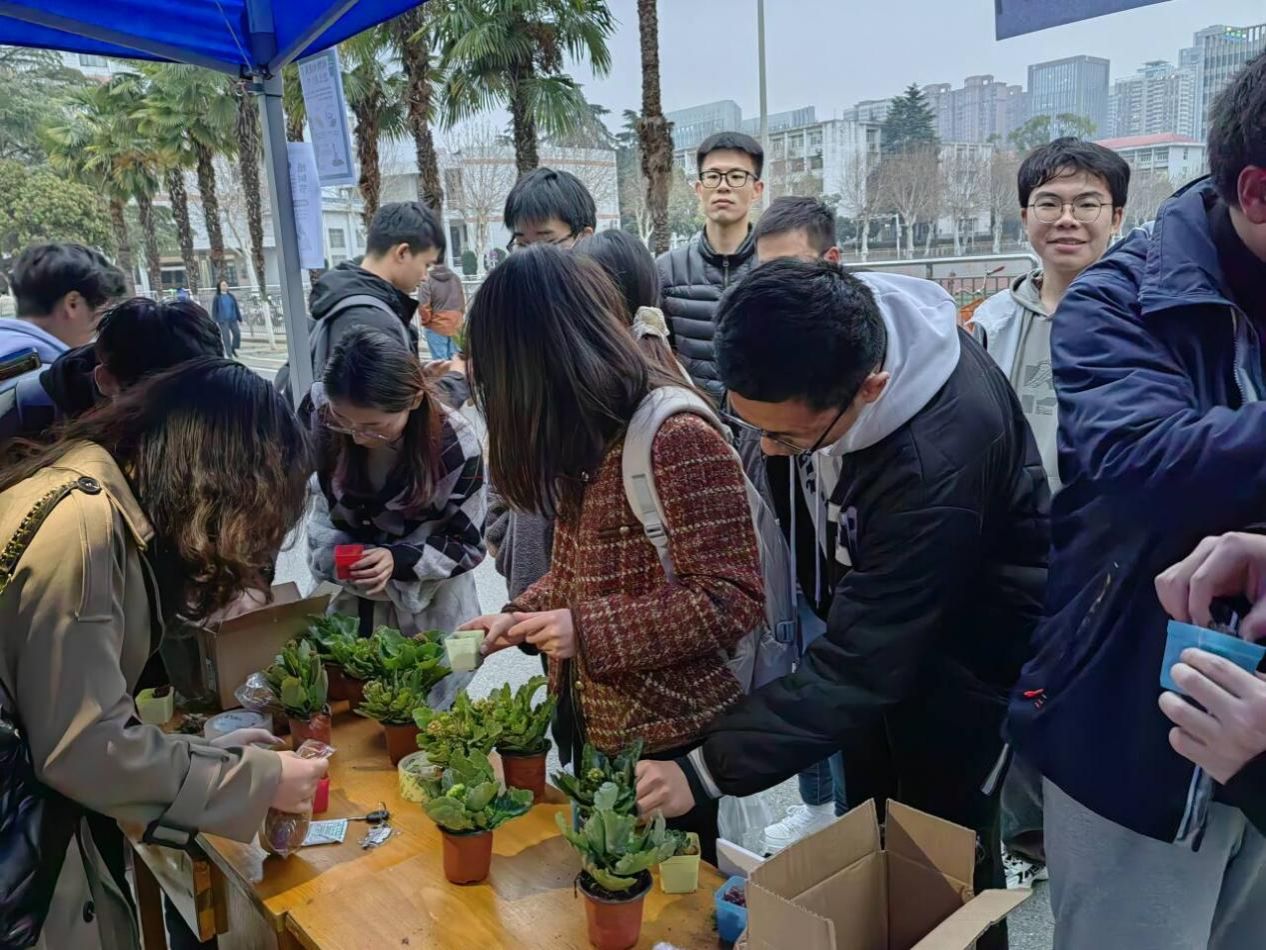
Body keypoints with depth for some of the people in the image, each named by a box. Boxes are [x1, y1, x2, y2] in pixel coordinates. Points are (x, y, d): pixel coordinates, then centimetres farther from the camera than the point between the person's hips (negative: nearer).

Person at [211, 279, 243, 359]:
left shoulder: (231, 296, 9)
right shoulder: (217, 298, -1)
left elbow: (236, 308, 13)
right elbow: (214, 310, -1)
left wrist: (240, 319, 12)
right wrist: (215, 321, -8)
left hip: (233, 319, 4)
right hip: (223, 321, -4)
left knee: (237, 334, -3)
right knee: (226, 337, -5)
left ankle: (233, 348, 23)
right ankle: (229, 354, 2)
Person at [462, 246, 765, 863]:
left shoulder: (677, 441, -24)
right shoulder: (594, 437, 5)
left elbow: (732, 601, -25)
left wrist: (587, 630, -24)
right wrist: (520, 617, 1)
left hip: (664, 737, -8)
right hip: (592, 724, 8)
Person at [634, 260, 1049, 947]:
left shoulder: (939, 459, -42)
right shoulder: (836, 334, -20)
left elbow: (860, 667, -37)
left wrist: (707, 770, -37)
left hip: (965, 651, -7)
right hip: (879, 606, 7)